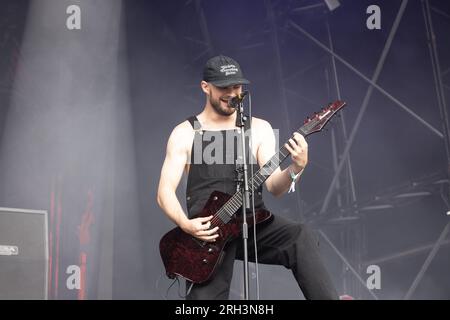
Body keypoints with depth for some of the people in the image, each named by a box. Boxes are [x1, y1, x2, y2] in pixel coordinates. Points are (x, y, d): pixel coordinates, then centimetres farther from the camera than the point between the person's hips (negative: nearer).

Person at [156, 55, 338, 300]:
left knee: (301, 238, -28)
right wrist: (185, 224, -17)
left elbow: (274, 186, 1)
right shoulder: (184, 133, 6)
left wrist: (296, 168, -20)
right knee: (206, 295, -23)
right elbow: (165, 192, 1)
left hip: (253, 222, 1)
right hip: (207, 231, -1)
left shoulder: (259, 128, 10)